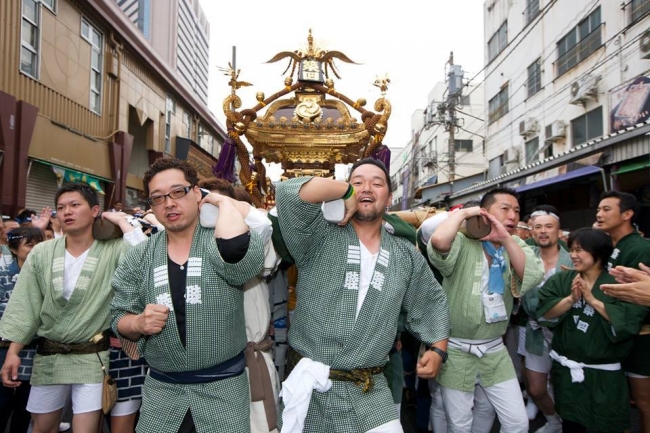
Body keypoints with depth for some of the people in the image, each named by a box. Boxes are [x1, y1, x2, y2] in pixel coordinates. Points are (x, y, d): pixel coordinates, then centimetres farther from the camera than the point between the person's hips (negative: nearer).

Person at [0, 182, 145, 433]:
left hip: (93, 356, -4)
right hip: (48, 354, 4)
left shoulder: (113, 251, -11)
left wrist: (121, 221, -21)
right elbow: (25, 306, 3)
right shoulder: (41, 253, 0)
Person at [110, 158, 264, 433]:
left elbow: (237, 250, -34)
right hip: (161, 388, 3)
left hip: (223, 386, -3)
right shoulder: (139, 258, 2)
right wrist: (139, 323, -17)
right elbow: (119, 319, 6)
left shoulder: (220, 239, -9)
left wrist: (223, 201, -17)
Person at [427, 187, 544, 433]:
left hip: (495, 351, 5)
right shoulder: (462, 244, -15)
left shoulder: (516, 245, 2)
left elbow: (533, 277, -15)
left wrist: (506, 237, -22)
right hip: (456, 350, -4)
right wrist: (462, 213, -21)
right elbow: (438, 241, -39)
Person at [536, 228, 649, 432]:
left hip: (603, 374, -3)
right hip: (566, 369, 3)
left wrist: (592, 300, -20)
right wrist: (571, 299, -23)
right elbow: (545, 312, -9)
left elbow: (628, 320, -20)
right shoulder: (561, 280, -1)